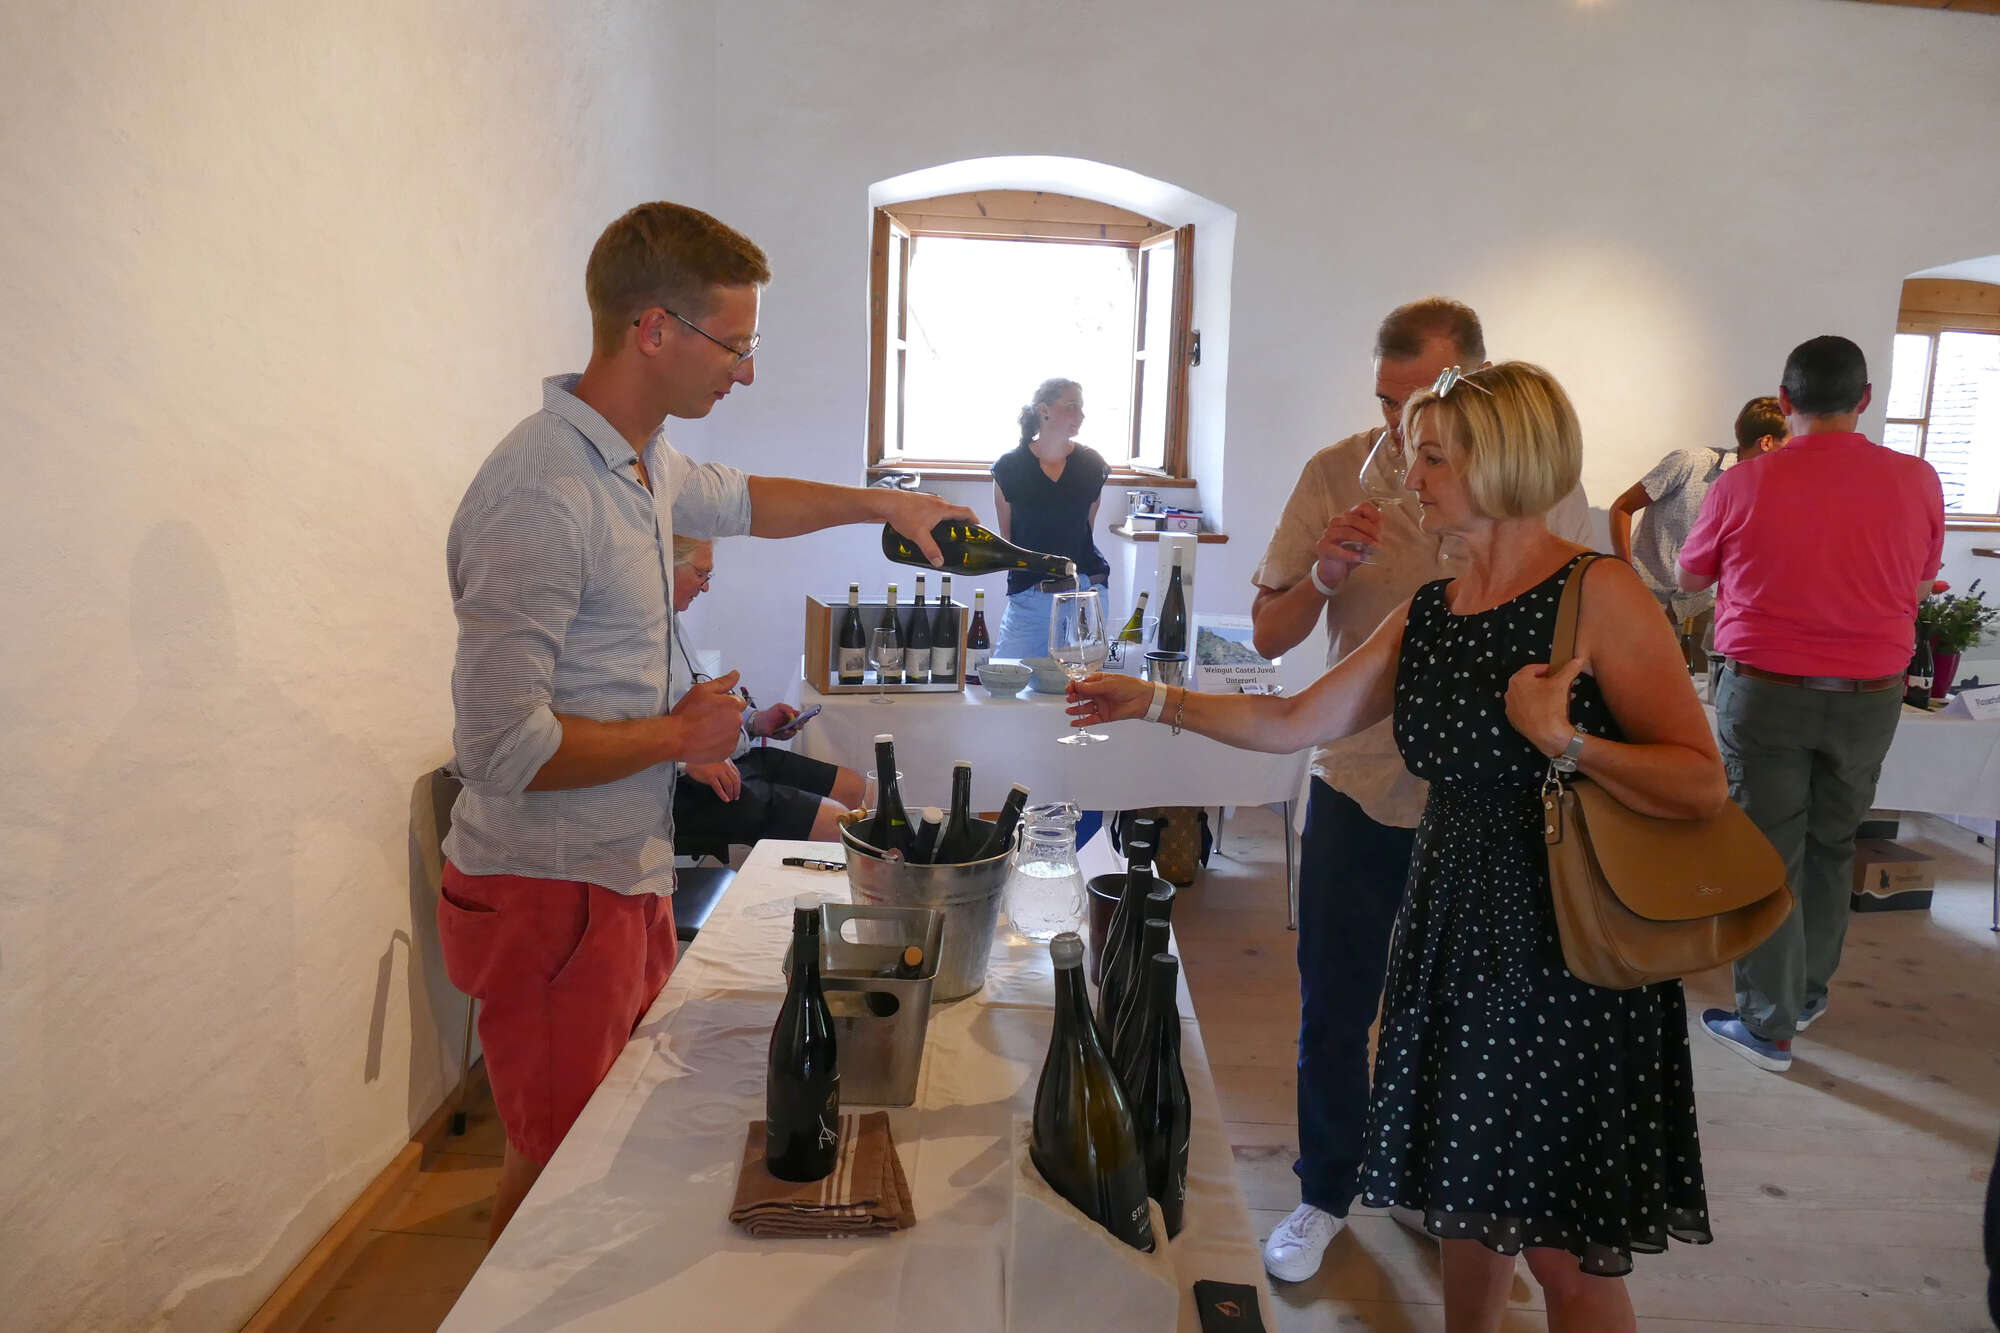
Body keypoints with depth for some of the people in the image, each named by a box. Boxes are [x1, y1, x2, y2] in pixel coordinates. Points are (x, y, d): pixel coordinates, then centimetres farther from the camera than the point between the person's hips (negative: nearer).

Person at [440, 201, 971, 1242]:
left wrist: (879, 505, 27)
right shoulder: (542, 500, -26)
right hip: (553, 891, -9)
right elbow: (501, 746, -27)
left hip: (630, 871, 9)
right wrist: (678, 735, -16)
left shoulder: (643, 459, 5)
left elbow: (739, 502, 29)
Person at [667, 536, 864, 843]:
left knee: (853, 787, 9)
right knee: (834, 823, -19)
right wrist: (687, 759, -29)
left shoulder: (669, 620, 20)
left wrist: (754, 721, 18)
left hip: (733, 758, 11)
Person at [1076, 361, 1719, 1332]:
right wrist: (1155, 702, 7)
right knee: (1470, 1206, 18)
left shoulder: (1601, 596, -13)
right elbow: (1295, 721, 10)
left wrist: (1565, 742, -28)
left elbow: (1701, 785, -15)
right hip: (1453, 931, 6)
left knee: (1566, 1250, 5)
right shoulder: (1426, 613, 7)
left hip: (1572, 957, -6)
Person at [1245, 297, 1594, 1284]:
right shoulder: (1338, 474, -6)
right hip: (1360, 786, 0)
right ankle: (1326, 1193, 30)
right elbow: (1269, 635, -4)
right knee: (1334, 1007, 8)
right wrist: (1323, 577, -23)